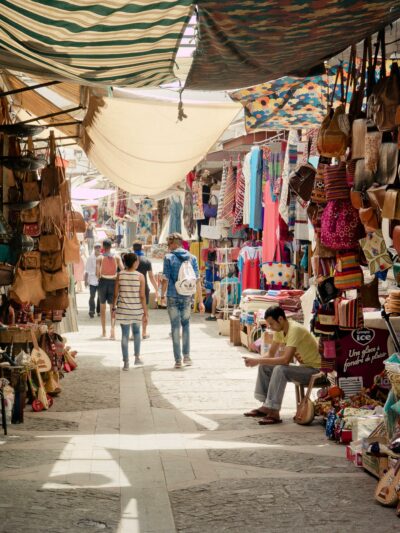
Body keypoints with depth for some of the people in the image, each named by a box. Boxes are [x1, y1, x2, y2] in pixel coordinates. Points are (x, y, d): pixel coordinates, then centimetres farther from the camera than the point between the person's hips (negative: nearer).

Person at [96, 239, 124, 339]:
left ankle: (104, 331, 22)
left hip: (103, 282, 0)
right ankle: (113, 327, -21)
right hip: (113, 282, 0)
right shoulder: (116, 257, -1)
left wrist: (99, 278, 6)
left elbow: (97, 272, -14)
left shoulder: (100, 258, -6)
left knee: (102, 307, 15)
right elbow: (122, 270, -10)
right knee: (112, 307, 3)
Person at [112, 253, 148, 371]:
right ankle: (137, 357, 25)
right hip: (136, 309, 0)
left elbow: (116, 294, -1)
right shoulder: (140, 276, -9)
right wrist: (145, 312, -3)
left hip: (123, 310, 1)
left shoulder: (120, 275, -4)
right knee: (136, 332, 22)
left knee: (125, 335, 5)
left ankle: (126, 362, 5)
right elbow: (142, 296, -8)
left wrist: (114, 307, 11)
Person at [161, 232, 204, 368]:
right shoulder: (192, 258, 4)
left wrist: (162, 296, 7)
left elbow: (165, 279, -8)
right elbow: (197, 281, 2)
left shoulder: (169, 258, -5)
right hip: (187, 297, 2)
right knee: (186, 325, 18)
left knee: (175, 327, 4)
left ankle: (178, 360, 5)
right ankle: (186, 355, 12)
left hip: (173, 297, -2)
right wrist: (200, 301, 5)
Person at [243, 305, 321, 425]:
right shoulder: (279, 330, 1)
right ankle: (266, 406, 6)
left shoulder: (295, 330, -26)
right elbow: (271, 355, 8)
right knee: (264, 367, 3)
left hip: (314, 369, -9)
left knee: (280, 369, -31)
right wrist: (255, 360, -12)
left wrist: (258, 361, -29)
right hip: (303, 366, 9)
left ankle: (274, 413, -25)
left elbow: (286, 359, -34)